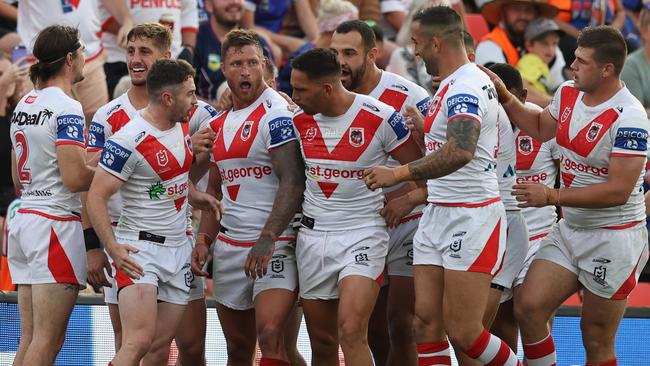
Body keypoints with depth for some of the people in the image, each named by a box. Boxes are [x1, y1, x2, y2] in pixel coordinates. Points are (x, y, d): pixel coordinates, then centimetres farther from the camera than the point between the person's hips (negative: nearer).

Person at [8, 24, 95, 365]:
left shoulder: (23, 105, 14)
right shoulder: (66, 108, -12)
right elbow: (75, 178, -18)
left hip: (24, 219, 9)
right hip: (56, 223, -9)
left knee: (30, 339, 8)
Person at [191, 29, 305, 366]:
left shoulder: (276, 114, -9)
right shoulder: (219, 125, 16)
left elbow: (292, 182, -16)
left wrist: (267, 240, -23)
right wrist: (203, 240, 7)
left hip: (276, 246, -8)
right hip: (229, 246, 8)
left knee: (269, 334, -23)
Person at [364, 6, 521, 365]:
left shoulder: (465, 88, -17)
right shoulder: (449, 86, 16)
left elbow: (459, 152, -34)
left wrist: (399, 174, -29)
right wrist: (417, 195, 20)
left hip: (472, 217, -10)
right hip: (437, 215, 10)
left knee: (463, 332, -7)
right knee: (426, 323, 2)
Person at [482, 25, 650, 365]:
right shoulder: (568, 94, 3)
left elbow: (619, 191, -24)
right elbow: (540, 127, 25)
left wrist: (553, 196, -24)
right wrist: (504, 96, 12)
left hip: (613, 238, -7)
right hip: (569, 231, 7)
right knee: (528, 308, -4)